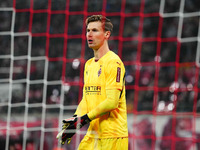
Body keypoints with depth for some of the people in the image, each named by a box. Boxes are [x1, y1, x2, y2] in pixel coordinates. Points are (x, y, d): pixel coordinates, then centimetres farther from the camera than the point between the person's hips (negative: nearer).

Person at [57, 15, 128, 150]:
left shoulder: (113, 62, -11)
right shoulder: (89, 64, 17)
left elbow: (112, 102, -18)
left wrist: (84, 119, -16)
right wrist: (74, 120, 1)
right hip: (92, 136, 8)